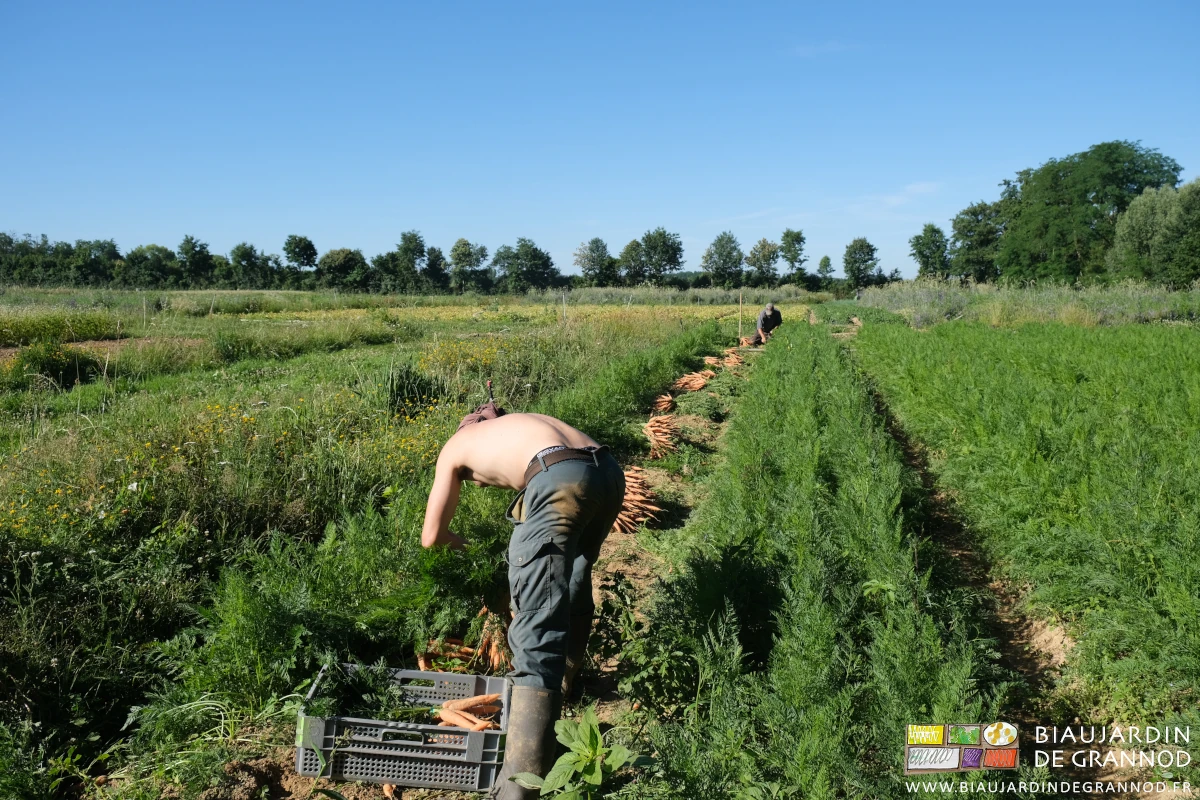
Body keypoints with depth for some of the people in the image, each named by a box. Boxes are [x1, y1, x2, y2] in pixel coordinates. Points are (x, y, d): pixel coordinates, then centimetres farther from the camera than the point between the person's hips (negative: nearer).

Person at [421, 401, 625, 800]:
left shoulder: (455, 447, 28)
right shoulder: (519, 428, 41)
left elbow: (430, 536, 33)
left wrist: (454, 540, 57)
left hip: (561, 480, -7)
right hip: (609, 472, 7)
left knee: (537, 626, -7)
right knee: (573, 580, 30)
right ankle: (561, 684, 50)